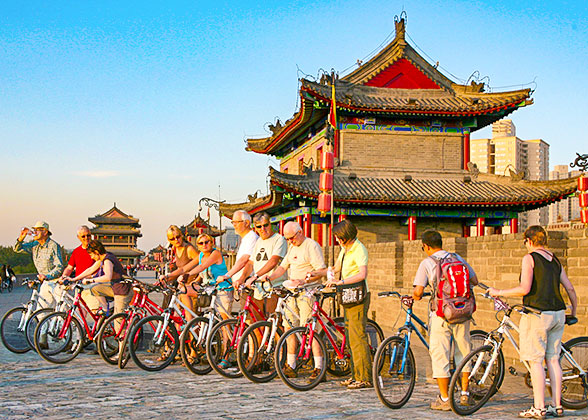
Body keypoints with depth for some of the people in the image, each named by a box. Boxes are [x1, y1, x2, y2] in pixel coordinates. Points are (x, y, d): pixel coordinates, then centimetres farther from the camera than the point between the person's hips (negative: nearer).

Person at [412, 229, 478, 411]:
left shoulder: (427, 263, -3)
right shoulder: (458, 258, 9)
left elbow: (418, 290, -12)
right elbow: (474, 281, 10)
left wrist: (415, 296, 11)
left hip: (440, 313, -4)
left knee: (440, 354, 3)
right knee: (463, 350, 18)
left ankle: (444, 399, 6)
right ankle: (465, 393, 27)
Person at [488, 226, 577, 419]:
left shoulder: (529, 258, -7)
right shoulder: (555, 260, 14)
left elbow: (525, 288, -17)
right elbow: (570, 289, 16)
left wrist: (499, 292, -6)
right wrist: (574, 311, 31)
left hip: (537, 314, -7)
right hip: (558, 314, 7)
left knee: (536, 361, -3)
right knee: (553, 360, 11)